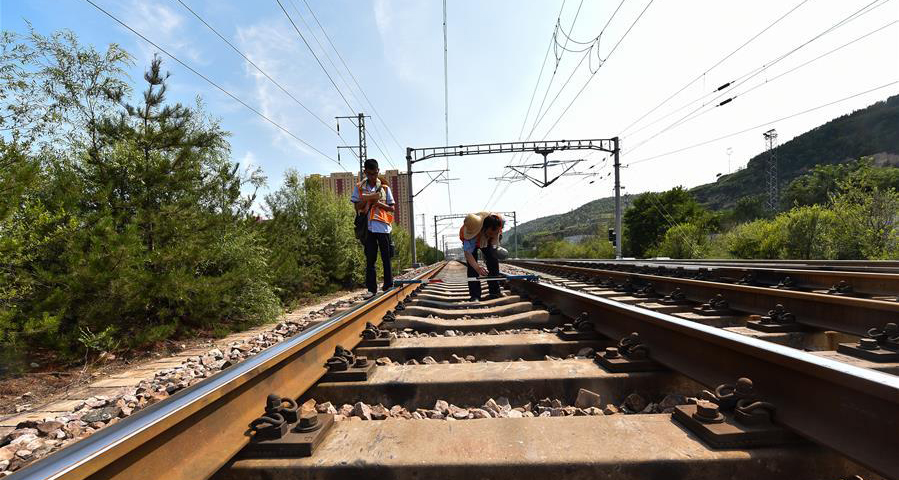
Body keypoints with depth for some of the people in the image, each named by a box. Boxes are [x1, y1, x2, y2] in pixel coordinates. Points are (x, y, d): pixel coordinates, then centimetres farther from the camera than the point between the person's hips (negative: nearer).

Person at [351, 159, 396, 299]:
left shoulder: (384, 187, 8)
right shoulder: (359, 187, 8)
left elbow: (392, 208, 8)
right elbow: (357, 207, 5)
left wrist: (380, 204, -10)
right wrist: (368, 198, -11)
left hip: (383, 226, 0)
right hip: (368, 227, 0)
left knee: (386, 257, 5)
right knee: (370, 259, 2)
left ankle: (388, 286, 15)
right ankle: (371, 288, 7)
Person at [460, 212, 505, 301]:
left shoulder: (499, 219, -34)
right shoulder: (471, 234, -48)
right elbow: (467, 253, -50)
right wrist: (477, 268, -63)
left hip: (488, 240, 4)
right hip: (470, 241, -4)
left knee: (493, 261, -7)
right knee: (472, 266, -16)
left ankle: (495, 291, 2)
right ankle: (475, 296, -12)